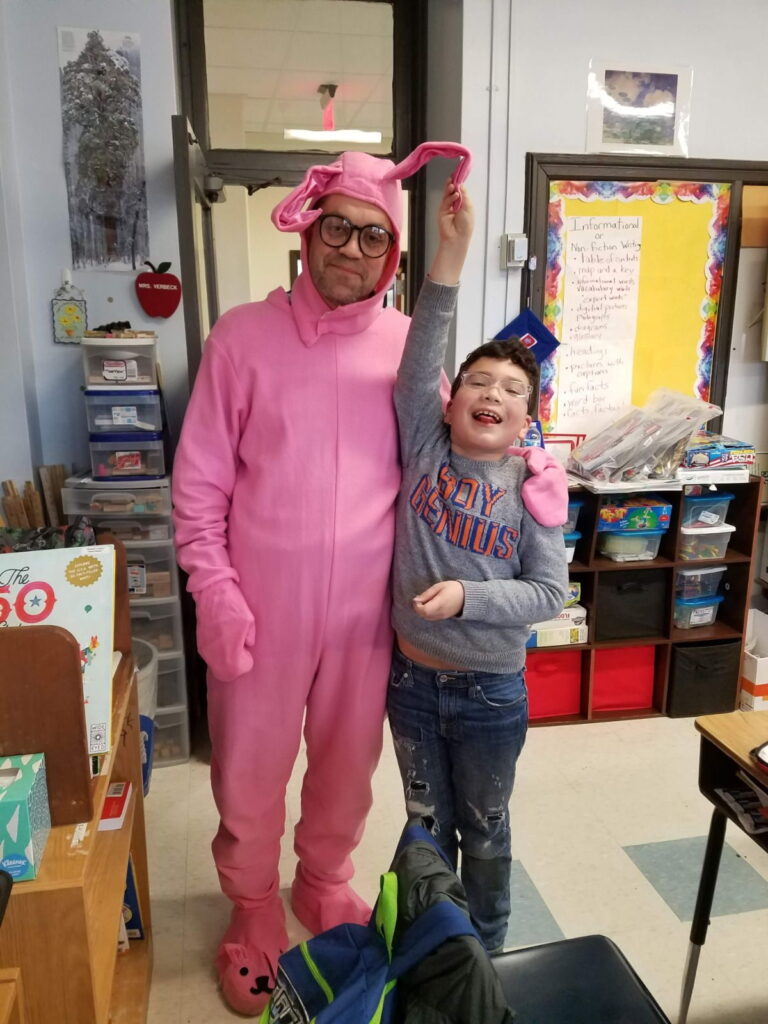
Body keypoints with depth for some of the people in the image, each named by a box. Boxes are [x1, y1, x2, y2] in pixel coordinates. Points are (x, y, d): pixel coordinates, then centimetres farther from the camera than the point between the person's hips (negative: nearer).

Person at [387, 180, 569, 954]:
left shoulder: (532, 488, -10)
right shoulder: (424, 450, -7)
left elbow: (549, 593, -10)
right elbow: (418, 361, -21)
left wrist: (467, 596, -25)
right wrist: (451, 255, -29)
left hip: (490, 692, -1)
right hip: (412, 680, 2)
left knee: (484, 827, 19)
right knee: (426, 823, 21)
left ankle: (485, 954, 44)